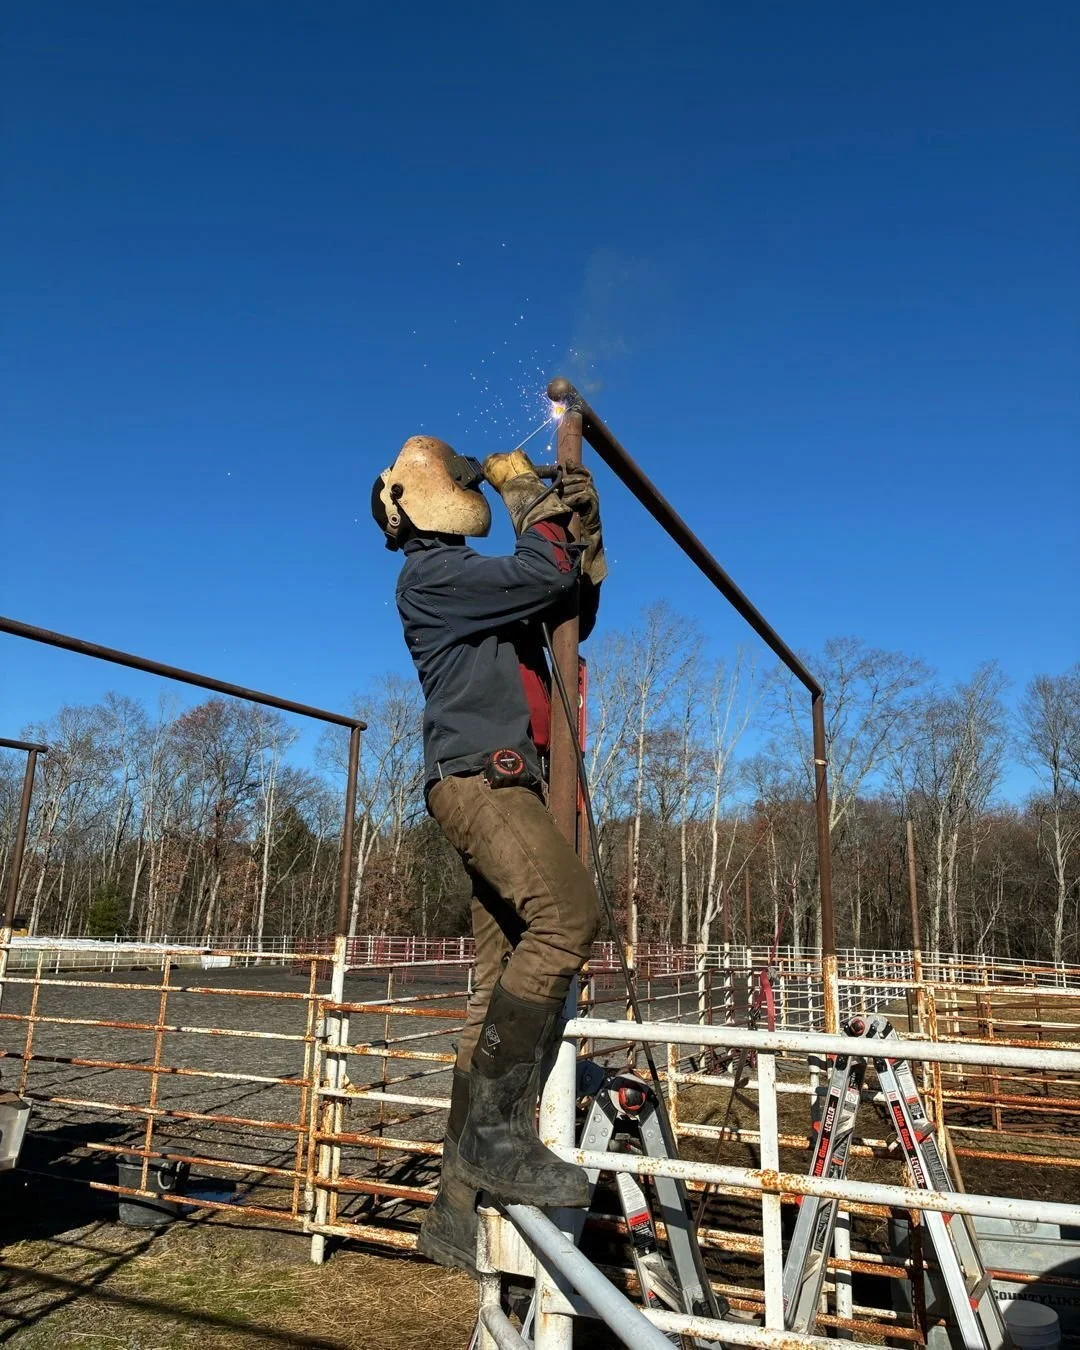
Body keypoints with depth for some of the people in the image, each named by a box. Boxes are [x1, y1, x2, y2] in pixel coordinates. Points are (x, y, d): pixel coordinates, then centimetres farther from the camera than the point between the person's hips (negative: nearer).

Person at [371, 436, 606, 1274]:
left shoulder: (481, 582, 27)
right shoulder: (432, 573, -1)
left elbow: (575, 612, 33)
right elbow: (543, 578, -15)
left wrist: (586, 530, 22)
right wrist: (538, 507, 5)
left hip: (510, 787, 9)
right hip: (478, 777, -9)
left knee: (502, 996, 4)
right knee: (567, 914, -30)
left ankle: (459, 1207, 9)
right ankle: (498, 1129, -22)